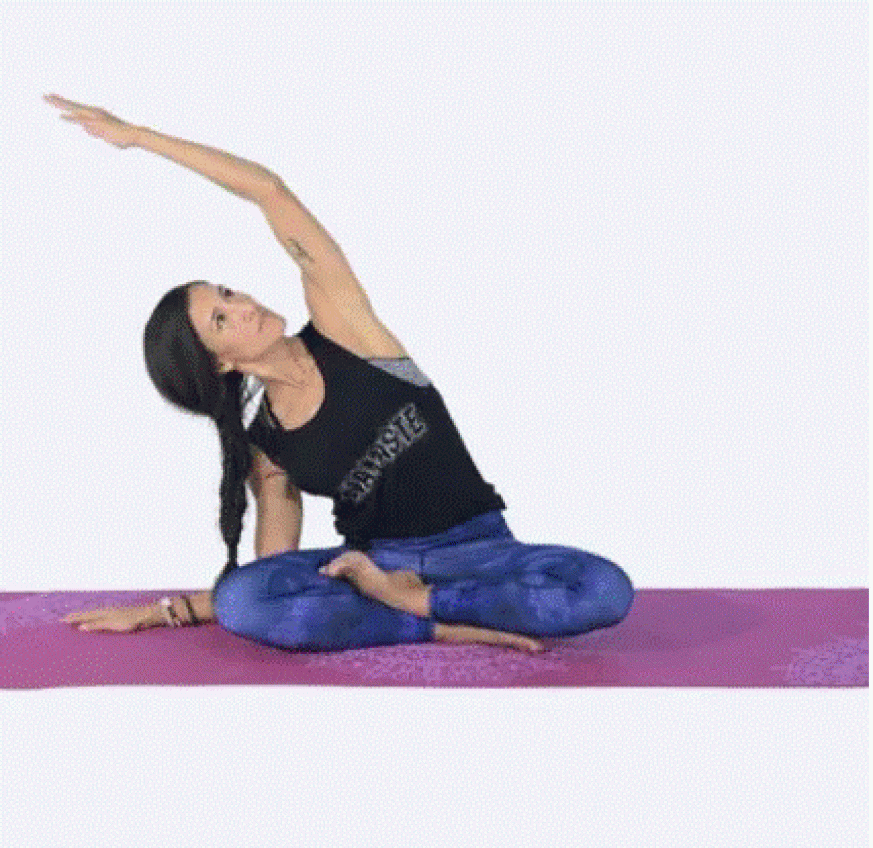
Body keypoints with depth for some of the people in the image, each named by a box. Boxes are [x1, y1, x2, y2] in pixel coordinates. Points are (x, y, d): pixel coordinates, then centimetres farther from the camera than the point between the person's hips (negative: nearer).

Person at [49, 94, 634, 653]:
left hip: (476, 549, -1)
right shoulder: (263, 448, 3)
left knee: (606, 590, -33)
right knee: (242, 600, -31)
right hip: (372, 563, 1)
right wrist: (166, 611, 6)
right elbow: (272, 573, 10)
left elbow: (269, 190, -9)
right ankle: (446, 626, -27)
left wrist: (136, 134, -5)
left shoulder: (341, 329, -3)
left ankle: (413, 600, -19)